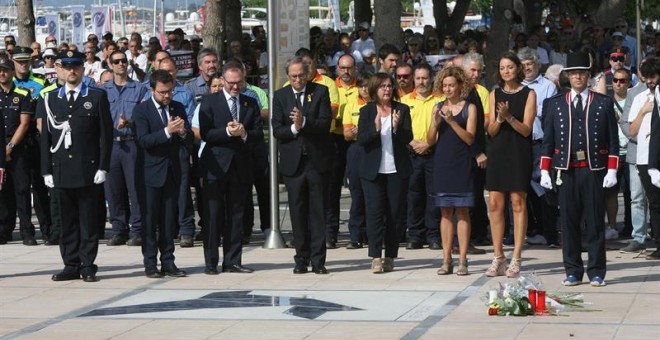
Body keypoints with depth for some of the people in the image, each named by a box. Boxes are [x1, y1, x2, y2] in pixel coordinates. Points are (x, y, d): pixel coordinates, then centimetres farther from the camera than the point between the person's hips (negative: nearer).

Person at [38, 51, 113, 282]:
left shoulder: (97, 97, 4)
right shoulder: (50, 99, 11)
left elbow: (106, 134, 0)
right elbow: (45, 137, 10)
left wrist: (103, 167, -7)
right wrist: (46, 171, 4)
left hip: (88, 170, -3)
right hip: (61, 171, 3)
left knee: (88, 220, 0)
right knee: (67, 221, 5)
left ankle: (88, 266, 5)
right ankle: (71, 265, 10)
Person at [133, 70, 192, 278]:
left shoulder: (178, 108, 9)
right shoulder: (141, 110, -6)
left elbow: (189, 139, 7)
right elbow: (143, 140, -17)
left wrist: (183, 132, -16)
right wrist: (167, 132, -28)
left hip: (172, 172, 4)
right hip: (150, 173, -4)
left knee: (169, 220, 7)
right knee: (149, 220, -1)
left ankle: (168, 262, 12)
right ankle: (150, 264, 5)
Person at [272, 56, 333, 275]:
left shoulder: (320, 92, 2)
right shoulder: (280, 96, 7)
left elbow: (325, 123, -9)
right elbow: (277, 130, 1)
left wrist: (304, 123, -22)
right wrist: (294, 129, -16)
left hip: (317, 160, -2)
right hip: (293, 162, 2)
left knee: (318, 211, 0)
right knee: (298, 213, 5)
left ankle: (318, 260, 3)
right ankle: (301, 259, 11)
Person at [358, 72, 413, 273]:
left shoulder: (402, 110, 5)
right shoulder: (366, 111, 4)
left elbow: (408, 138, -2)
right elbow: (361, 140, -4)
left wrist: (397, 128, -20)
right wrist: (375, 129, -21)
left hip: (397, 170, 1)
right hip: (373, 171, -1)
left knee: (395, 214, 3)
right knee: (375, 212, -6)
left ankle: (390, 257, 9)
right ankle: (376, 258, -7)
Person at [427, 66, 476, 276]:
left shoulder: (469, 108, 1)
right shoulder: (438, 108, 10)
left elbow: (470, 138, -9)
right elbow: (430, 141, 8)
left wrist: (451, 121, -18)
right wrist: (435, 123, -10)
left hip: (461, 164, -3)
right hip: (442, 163, 3)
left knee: (462, 211, -2)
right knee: (445, 212, 4)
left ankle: (462, 260, 0)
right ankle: (446, 260, 7)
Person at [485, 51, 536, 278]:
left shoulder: (528, 94, 1)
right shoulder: (495, 94, 12)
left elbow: (526, 129, -6)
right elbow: (491, 131, 9)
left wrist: (509, 116, -20)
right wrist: (499, 118, -11)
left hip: (519, 154, -4)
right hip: (498, 153, 4)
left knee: (518, 203, -4)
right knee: (495, 204, 1)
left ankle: (516, 259, -2)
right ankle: (498, 259, 7)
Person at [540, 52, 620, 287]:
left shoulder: (604, 104, 6)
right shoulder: (554, 104, 10)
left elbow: (613, 140, 4)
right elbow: (548, 140, 9)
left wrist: (611, 170, -3)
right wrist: (545, 171, 3)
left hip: (594, 171, -1)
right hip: (566, 171, 1)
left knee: (595, 222, 1)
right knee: (568, 222, 3)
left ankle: (596, 272, 8)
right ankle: (573, 271, 10)